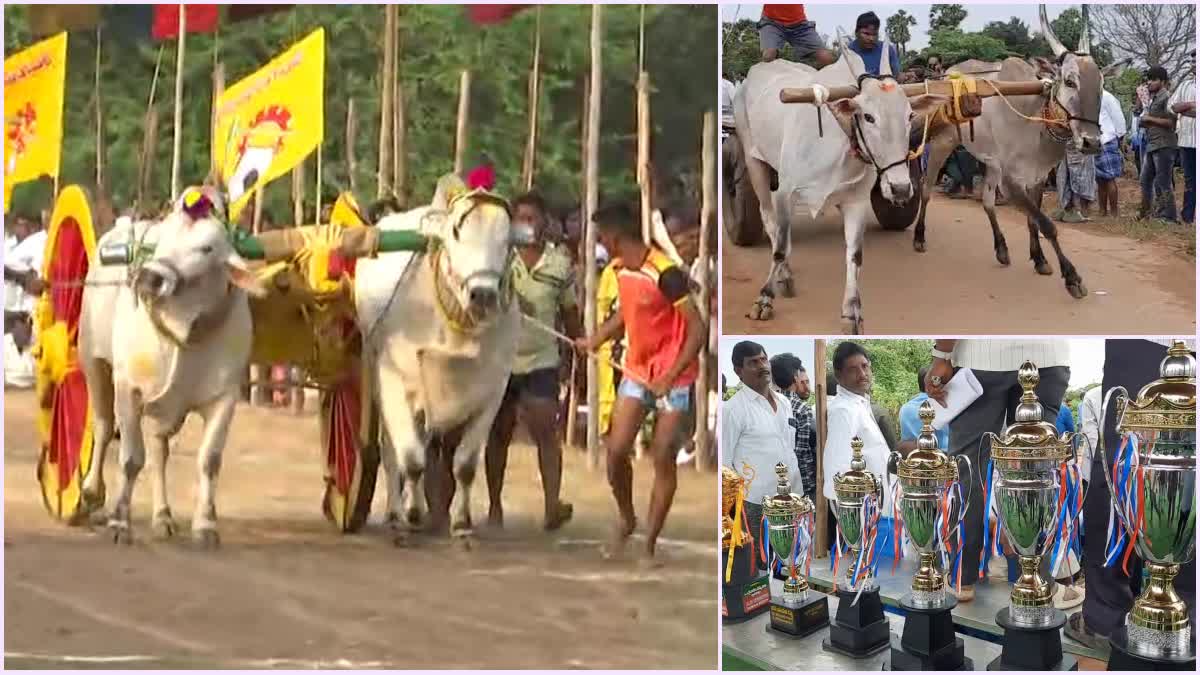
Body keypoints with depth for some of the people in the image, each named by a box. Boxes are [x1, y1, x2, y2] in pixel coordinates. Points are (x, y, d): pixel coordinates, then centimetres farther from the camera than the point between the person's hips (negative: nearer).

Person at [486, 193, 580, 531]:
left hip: (541, 360, 0)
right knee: (499, 434, 10)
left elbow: (570, 313, 10)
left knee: (546, 432, -11)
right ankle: (494, 506, 21)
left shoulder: (560, 263, 3)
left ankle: (552, 506, -14)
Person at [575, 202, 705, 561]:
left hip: (673, 379, -6)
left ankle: (650, 544, 9)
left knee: (663, 459, -2)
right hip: (636, 372, 6)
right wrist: (594, 340, 12)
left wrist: (670, 377, -26)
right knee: (617, 450, -1)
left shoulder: (665, 273, -22)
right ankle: (626, 519, 24)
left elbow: (697, 330, -22)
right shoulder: (620, 269, 2)